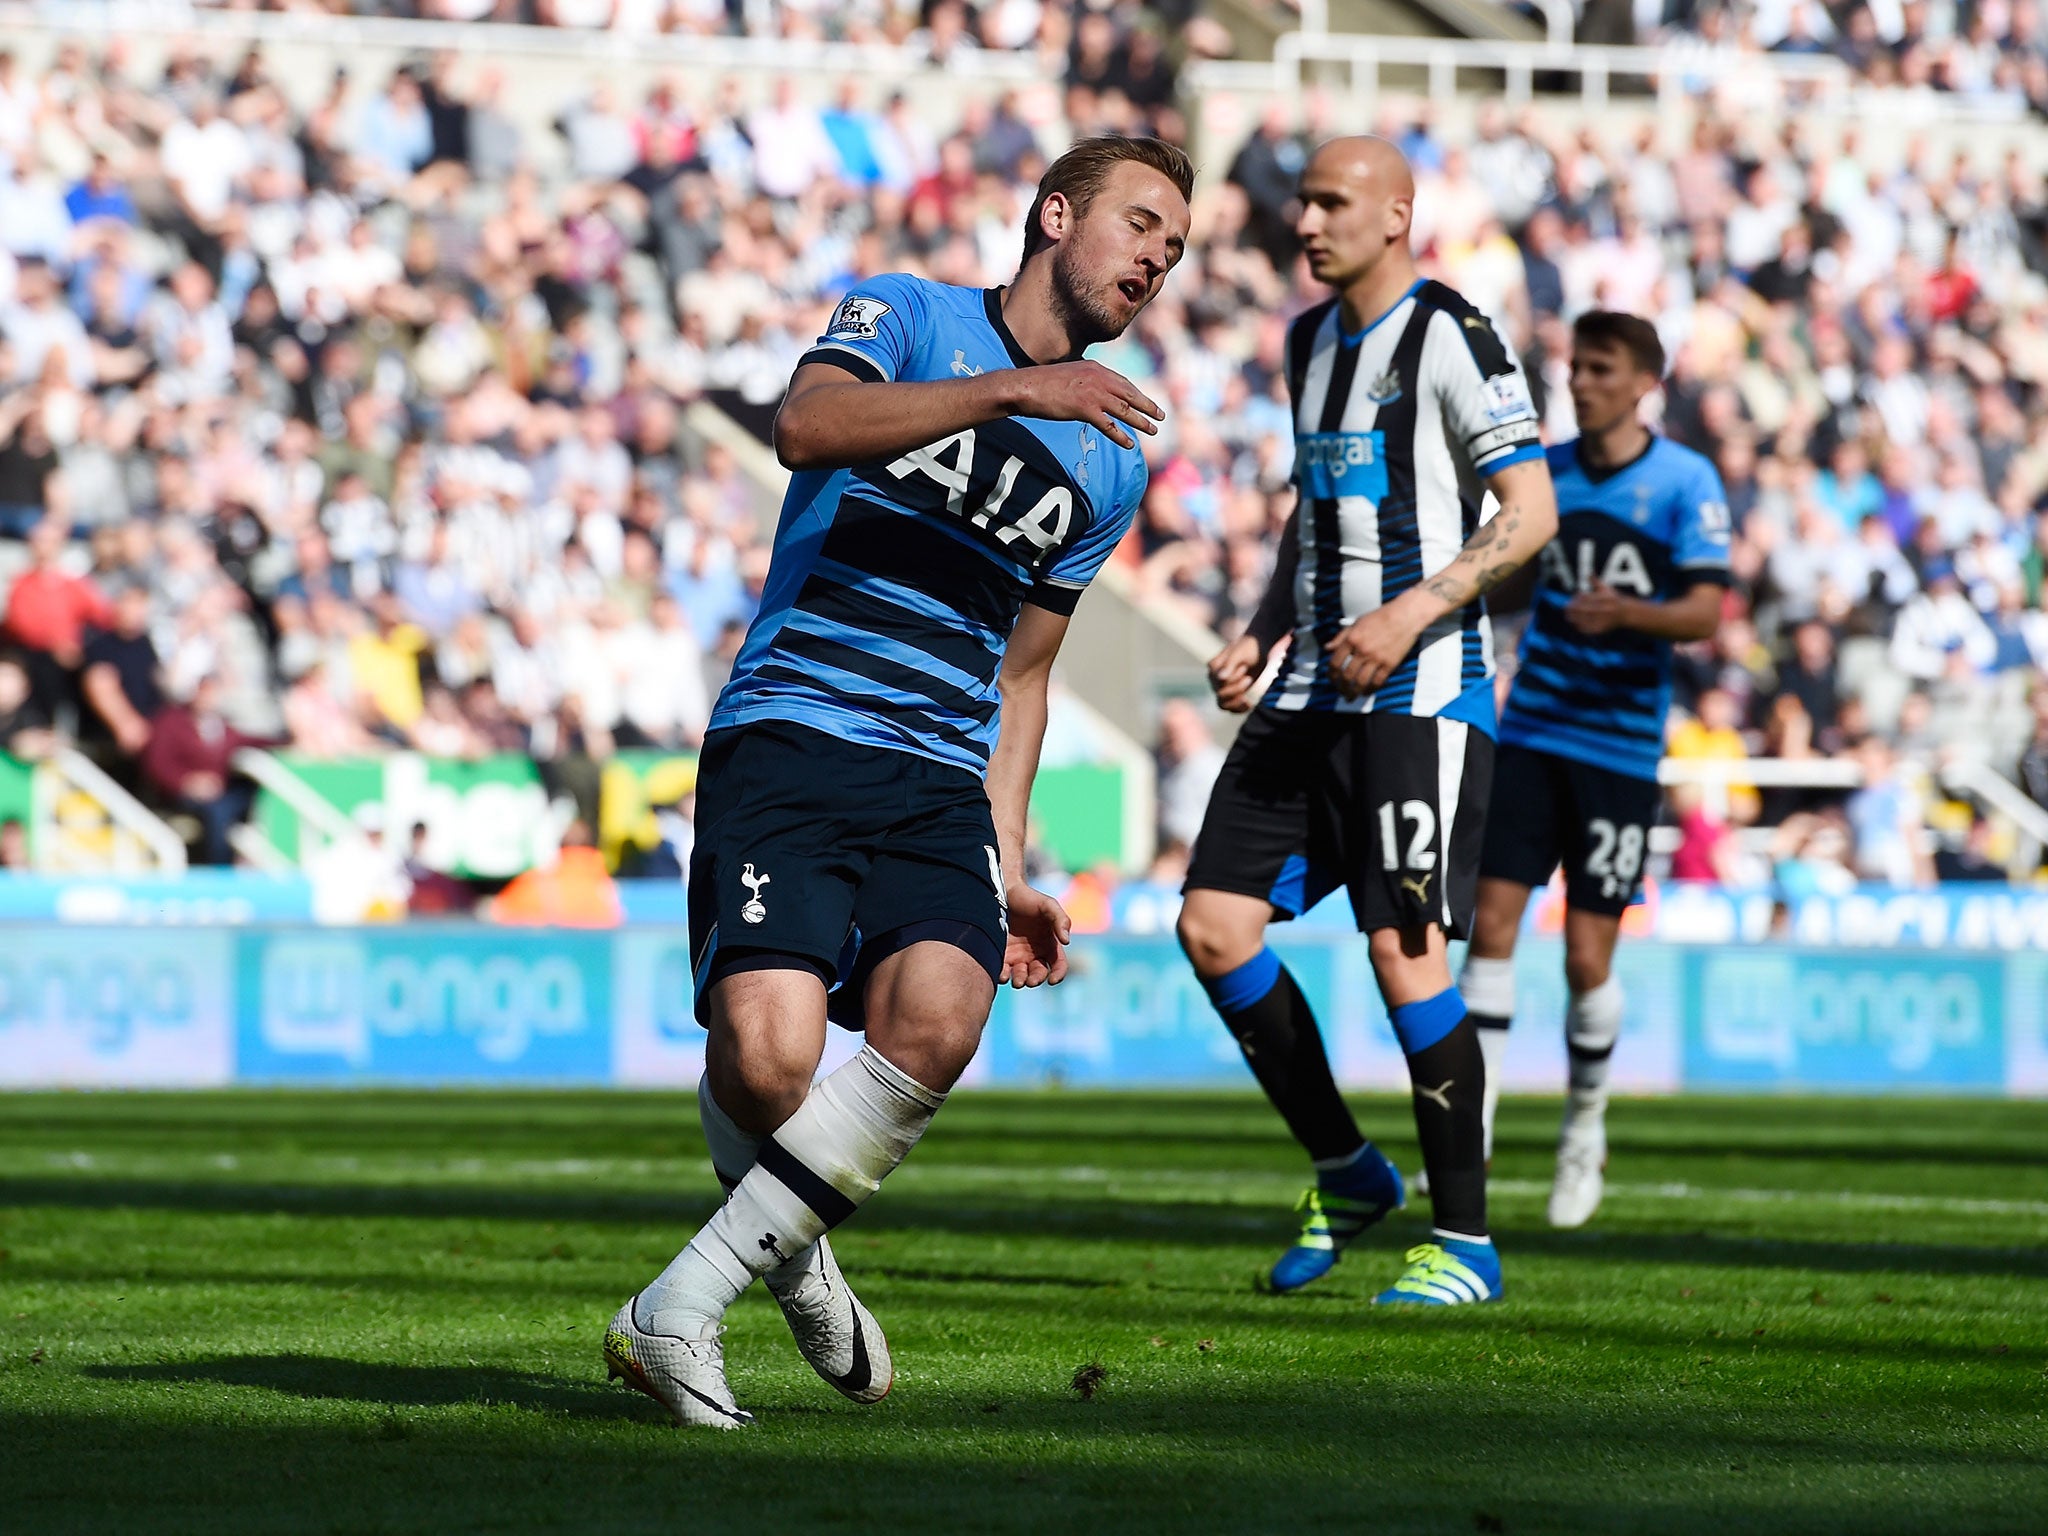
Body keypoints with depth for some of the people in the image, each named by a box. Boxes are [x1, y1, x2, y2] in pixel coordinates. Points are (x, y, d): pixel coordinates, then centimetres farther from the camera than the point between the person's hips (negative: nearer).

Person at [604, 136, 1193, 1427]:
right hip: (788, 741, -5)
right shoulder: (909, 316, 5)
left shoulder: (1112, 466, 21)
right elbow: (807, 425, -18)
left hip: (941, 785, 5)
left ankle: (678, 1311, -16)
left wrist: (1009, 864, 18)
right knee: (766, 1054, -25)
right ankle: (790, 1251, 10)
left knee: (936, 1023, -26)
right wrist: (1012, 390, -25)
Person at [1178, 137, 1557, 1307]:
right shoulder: (1311, 340, 16)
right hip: (1314, 687, 8)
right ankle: (1347, 1176, 15)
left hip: (1423, 689, -8)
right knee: (1215, 924, -1)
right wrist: (1261, 637, 14)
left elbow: (1531, 511, -12)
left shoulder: (1449, 335, -8)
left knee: (1404, 946, -13)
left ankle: (1466, 1243, -2)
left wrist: (1411, 614, -21)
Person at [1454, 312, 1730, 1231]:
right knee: (1492, 921, -8)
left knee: (1588, 955, -2)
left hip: (1621, 747, -3)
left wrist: (1627, 612, -29)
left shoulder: (1685, 481, -4)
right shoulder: (1546, 471, 8)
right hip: (1531, 733, 3)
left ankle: (1586, 1130, 18)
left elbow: (1707, 611, -13)